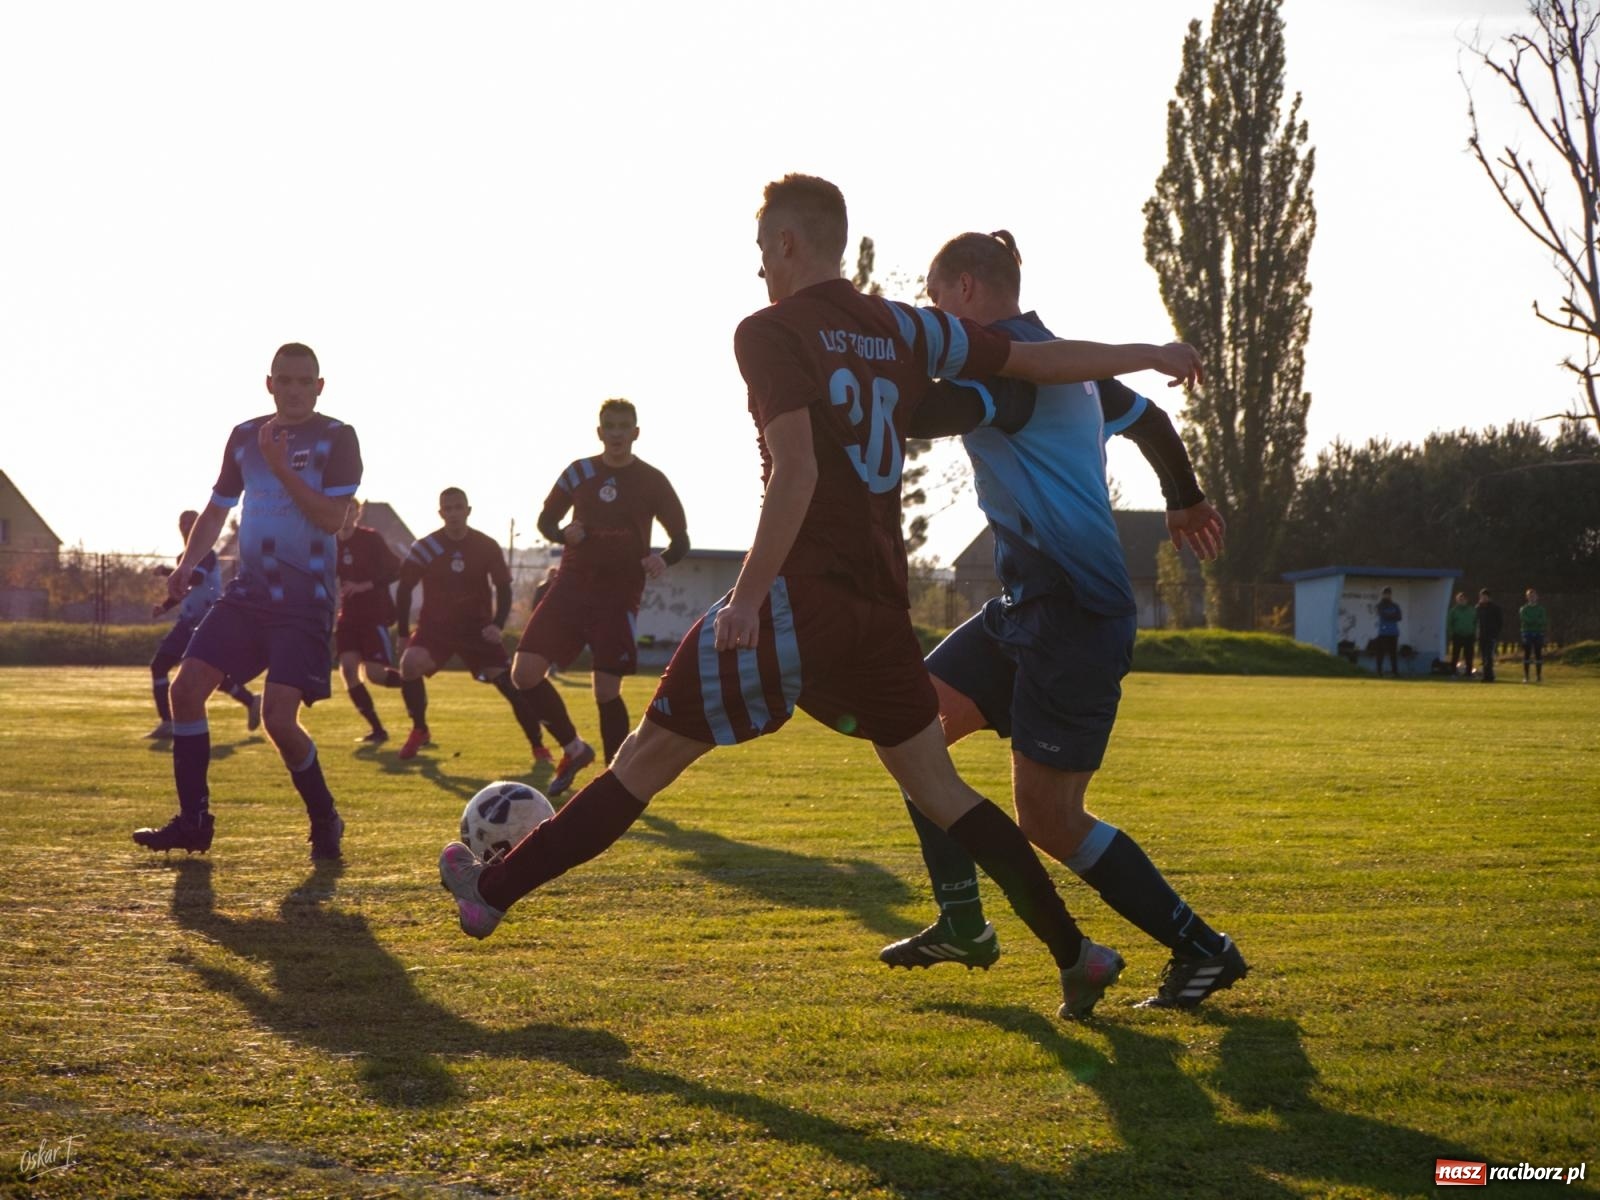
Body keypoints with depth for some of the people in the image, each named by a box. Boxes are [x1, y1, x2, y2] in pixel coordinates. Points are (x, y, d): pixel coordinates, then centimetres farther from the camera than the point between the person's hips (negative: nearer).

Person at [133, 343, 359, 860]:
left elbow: (332, 517, -16)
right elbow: (217, 508, 19)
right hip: (248, 591, 6)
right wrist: (187, 563, 4)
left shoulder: (336, 438, -6)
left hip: (305, 602, -6)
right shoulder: (245, 436, 10)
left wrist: (280, 466, -21)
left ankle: (325, 821, 7)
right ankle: (193, 821, 9)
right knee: (185, 687, -3)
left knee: (278, 718, -16)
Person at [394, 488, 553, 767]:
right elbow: (405, 589, 0)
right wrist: (404, 635, -3)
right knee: (410, 665, -26)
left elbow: (503, 588, -1)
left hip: (478, 628, 0)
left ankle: (537, 745, 1)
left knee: (510, 682, -11)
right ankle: (419, 732, -4)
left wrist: (497, 625, -18)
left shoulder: (487, 546, -6)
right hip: (435, 626, 0)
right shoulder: (425, 547, -8)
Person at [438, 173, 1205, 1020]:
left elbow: (796, 472, -18)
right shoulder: (905, 330, 10)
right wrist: (1149, 355, 29)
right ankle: (1077, 956, 13)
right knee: (938, 789, 15)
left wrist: (748, 596, -17)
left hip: (799, 599, -6)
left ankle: (495, 889, 13)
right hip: (880, 608, 6)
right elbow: (1042, 359, 14)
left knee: (648, 758, 3)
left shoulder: (771, 333, -6)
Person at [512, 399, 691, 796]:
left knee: (606, 691, -8)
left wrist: (663, 559, -19)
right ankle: (574, 748, 11)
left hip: (619, 597, -3)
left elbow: (681, 539, 4)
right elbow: (546, 519, 15)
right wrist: (563, 534, -9)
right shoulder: (578, 472, 6)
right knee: (524, 672, -8)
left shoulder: (652, 481, 0)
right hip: (571, 586, 3)